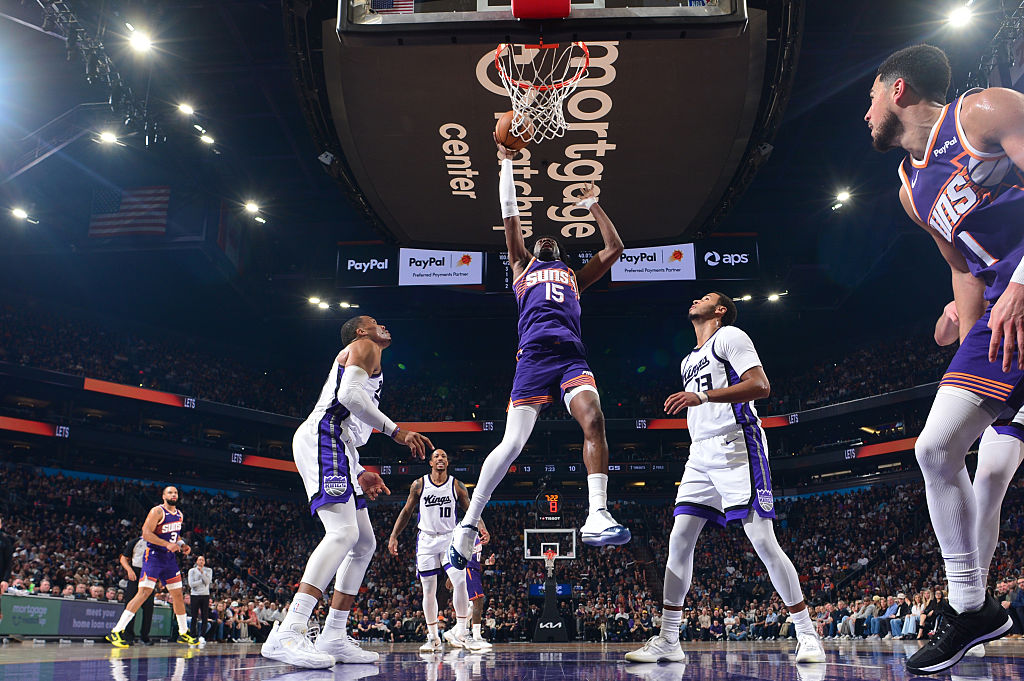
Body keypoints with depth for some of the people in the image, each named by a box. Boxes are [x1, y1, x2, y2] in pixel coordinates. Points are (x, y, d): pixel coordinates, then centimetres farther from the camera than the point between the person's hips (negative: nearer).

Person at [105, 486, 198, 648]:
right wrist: (167, 544, -25)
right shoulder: (157, 511, -11)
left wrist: (182, 544, 6)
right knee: (144, 592, -16)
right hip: (154, 556, -7)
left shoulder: (180, 514, 12)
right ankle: (116, 631, -12)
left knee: (178, 595, 9)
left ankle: (183, 634, 21)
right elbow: (146, 533, -18)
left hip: (170, 558, 7)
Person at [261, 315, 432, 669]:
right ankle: (287, 634, -34)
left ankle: (333, 638, 9)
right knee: (343, 532, -25)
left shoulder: (359, 358, 34)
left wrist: (360, 473, 24)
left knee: (364, 543, 9)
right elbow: (349, 393, -15)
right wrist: (396, 431, -15)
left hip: (335, 448, 11)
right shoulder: (363, 347, 5)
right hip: (323, 438, -11)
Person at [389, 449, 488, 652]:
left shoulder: (457, 486, 2)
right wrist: (393, 536, 4)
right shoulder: (419, 485, 3)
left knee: (460, 582, -19)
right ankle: (433, 637, 14)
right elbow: (406, 511, 10)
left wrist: (482, 529, -15)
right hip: (426, 540, 1)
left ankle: (460, 631, -10)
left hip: (450, 538, 0)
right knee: (429, 590, 3)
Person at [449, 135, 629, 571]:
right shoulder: (522, 266, 28)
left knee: (594, 421, -24)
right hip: (534, 354, -2)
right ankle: (468, 524, 0)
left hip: (573, 354, 2)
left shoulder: (575, 276, 33)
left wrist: (593, 205, 37)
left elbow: (614, 248, 29)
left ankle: (597, 518, -30)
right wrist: (507, 163, 28)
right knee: (512, 443, -11)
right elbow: (510, 214, 25)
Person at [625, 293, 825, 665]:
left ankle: (807, 636, 1)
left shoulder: (729, 336, 1)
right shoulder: (688, 362, 26)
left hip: (735, 446, -8)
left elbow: (761, 386, -14)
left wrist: (702, 396, -23)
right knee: (679, 541, -2)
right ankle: (667, 641, 2)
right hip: (700, 456, 8)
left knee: (763, 541, -10)